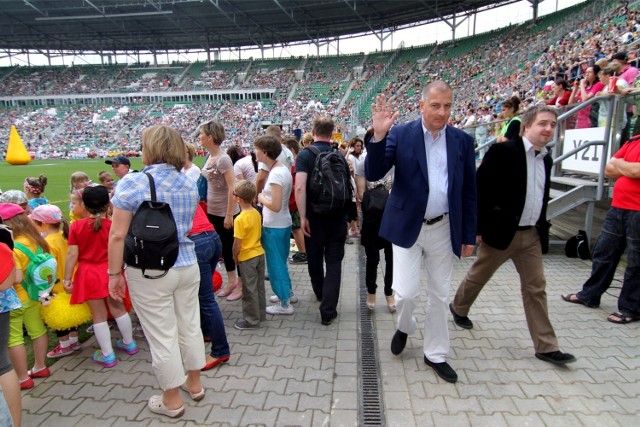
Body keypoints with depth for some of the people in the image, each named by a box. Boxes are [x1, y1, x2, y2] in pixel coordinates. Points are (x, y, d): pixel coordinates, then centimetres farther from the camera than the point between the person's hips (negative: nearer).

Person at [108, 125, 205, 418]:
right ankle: (194, 383, 37)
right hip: (187, 265, 5)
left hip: (150, 272, -5)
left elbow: (118, 235, -13)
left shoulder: (132, 183, -13)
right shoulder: (189, 184, 4)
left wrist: (114, 274, -5)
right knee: (190, 326, 18)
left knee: (162, 336, 8)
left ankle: (172, 400, 25)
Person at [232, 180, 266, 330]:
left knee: (249, 290, 5)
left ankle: (252, 320, 16)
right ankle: (261, 313, 31)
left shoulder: (240, 219, -21)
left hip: (247, 258, -7)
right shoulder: (257, 213, 0)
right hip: (260, 253, 7)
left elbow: (237, 243, -18)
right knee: (259, 287, 18)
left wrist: (234, 257, -3)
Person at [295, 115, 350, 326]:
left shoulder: (305, 154, -7)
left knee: (314, 258, 20)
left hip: (315, 217, -1)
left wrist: (303, 217, -15)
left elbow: (300, 187, -20)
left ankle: (320, 293, 42)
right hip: (338, 217, 2)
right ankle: (328, 310, 2)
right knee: (334, 262, 5)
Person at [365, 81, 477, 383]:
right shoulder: (400, 134, -5)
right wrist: (379, 136, -28)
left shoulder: (462, 141, 2)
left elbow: (468, 192, 6)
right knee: (406, 292, -5)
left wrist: (468, 235, 5)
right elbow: (373, 174, -13)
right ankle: (405, 326, 31)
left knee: (439, 295, 12)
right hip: (407, 226, -2)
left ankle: (435, 354, 32)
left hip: (444, 229, 3)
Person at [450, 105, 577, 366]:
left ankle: (546, 347, 17)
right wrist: (478, 227, -17)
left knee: (536, 288, 8)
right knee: (478, 276, 13)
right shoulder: (503, 151, -13)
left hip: (532, 235, 6)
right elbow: (480, 190, -15)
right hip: (501, 232, -6)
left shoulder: (546, 159, 8)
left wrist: (542, 229, 16)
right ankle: (458, 307, 40)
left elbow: (541, 198, 16)